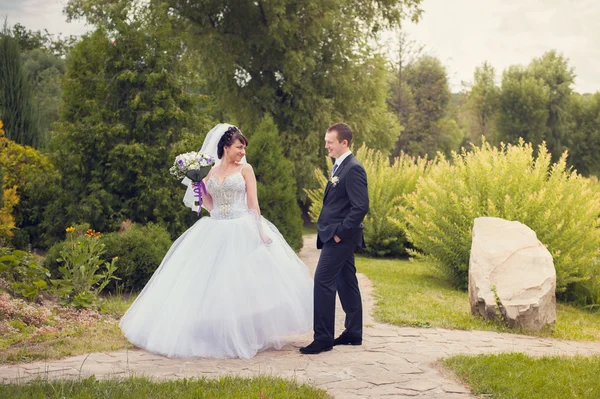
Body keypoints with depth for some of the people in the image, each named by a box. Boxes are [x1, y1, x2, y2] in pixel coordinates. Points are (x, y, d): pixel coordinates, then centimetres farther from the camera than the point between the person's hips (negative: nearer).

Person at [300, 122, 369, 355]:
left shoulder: (353, 169, -16)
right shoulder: (340, 166, 14)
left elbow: (361, 207, -22)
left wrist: (340, 233, -19)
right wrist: (339, 233, 12)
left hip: (340, 237, -10)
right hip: (337, 235, 10)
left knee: (323, 281, -10)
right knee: (346, 283, 14)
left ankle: (323, 338, -5)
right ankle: (353, 333, 22)